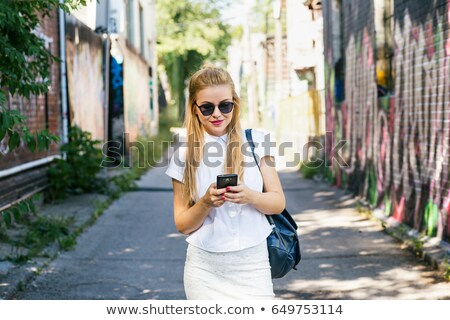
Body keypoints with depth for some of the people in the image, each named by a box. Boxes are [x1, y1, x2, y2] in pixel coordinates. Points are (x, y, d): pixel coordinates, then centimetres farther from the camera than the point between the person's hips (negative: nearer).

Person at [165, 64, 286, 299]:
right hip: (206, 269, 0)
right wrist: (206, 203, -17)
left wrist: (249, 196, -18)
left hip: (252, 264, 0)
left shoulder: (256, 141, 1)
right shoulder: (184, 155, 1)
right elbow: (182, 225, 3)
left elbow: (278, 203, 2)